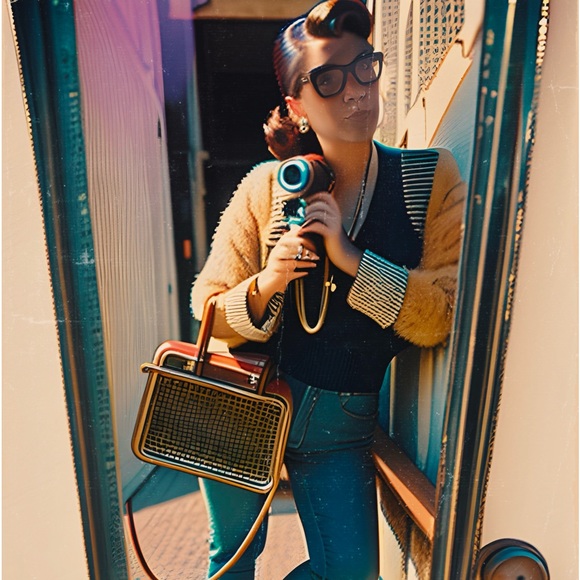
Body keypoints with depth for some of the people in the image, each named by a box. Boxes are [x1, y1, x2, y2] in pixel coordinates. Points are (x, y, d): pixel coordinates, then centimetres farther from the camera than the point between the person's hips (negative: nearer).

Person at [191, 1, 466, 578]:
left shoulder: (433, 178, -6)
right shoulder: (267, 186, -9)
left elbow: (447, 315, -14)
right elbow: (207, 312, -5)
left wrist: (349, 258, -24)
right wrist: (265, 285, -25)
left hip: (341, 427, 1)